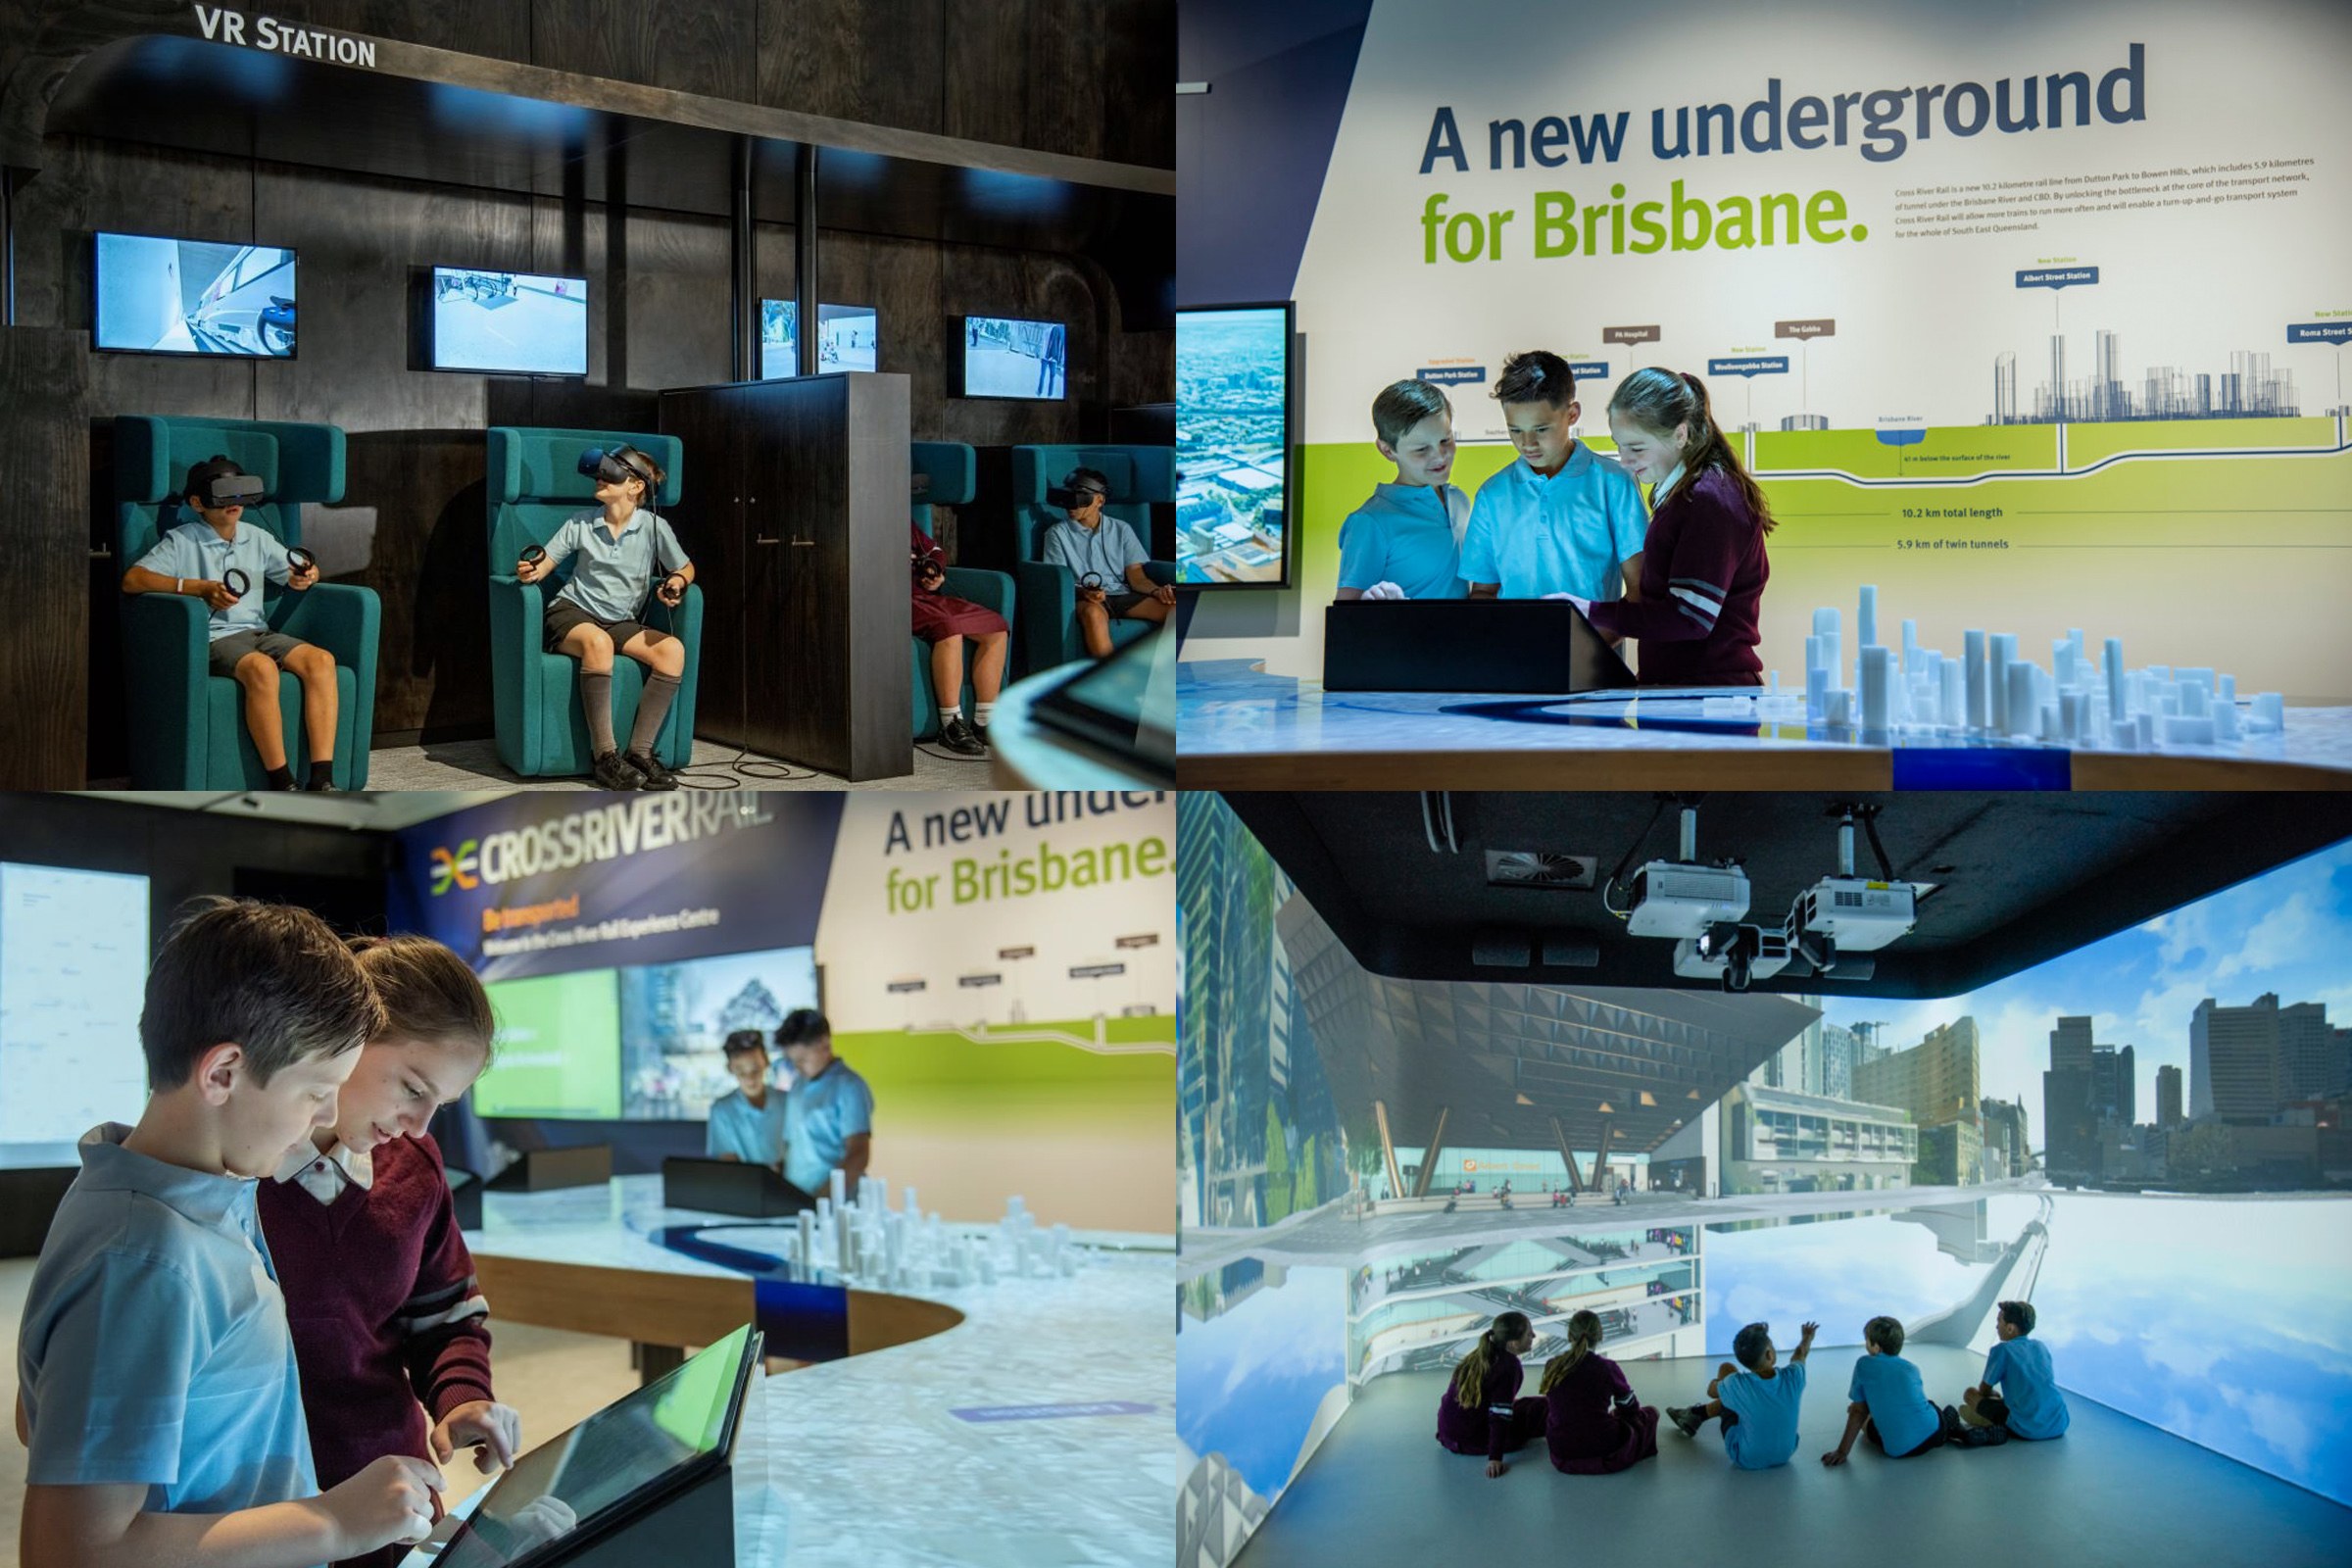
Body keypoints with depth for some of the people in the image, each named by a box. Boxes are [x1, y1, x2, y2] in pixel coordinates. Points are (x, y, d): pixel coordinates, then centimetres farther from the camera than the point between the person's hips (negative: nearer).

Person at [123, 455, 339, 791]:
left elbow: (299, 572, 23)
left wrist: (305, 577, -4)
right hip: (212, 638, -5)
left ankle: (321, 781, -30)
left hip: (257, 632, 5)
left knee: (321, 660, -24)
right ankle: (282, 787, -33)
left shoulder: (257, 538, 18)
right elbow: (132, 580, -9)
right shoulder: (181, 542, 3)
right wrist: (199, 587, -17)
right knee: (261, 668, -37)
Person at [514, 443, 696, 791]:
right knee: (597, 642, -38)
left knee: (673, 650, -27)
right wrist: (529, 572, -20)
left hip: (621, 622, 2)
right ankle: (605, 756, -35)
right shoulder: (580, 525, 3)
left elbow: (685, 568, 11)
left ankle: (640, 752, -22)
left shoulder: (654, 527, 1)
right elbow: (541, 566, 4)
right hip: (572, 614, -2)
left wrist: (677, 582, -12)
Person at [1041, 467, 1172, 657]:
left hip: (1123, 596, 3)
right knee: (1094, 613, -42)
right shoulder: (1058, 533, 10)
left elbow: (1137, 577, 9)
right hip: (1086, 599, -3)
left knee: (1174, 609, -26)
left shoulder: (1120, 529, 16)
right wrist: (1082, 592, -22)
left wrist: (1157, 590, -15)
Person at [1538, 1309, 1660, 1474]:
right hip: (1604, 1451, -4)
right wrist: (1615, 1412, 28)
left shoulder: (1552, 1367, -4)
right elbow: (1630, 1409, 3)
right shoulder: (1607, 1368, -14)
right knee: (1651, 1412, 18)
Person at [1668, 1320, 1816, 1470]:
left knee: (1726, 1369, 5)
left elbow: (1712, 1391, -3)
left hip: (1747, 1460, -3)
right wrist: (1807, 1337, 24)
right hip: (1784, 1455, 3)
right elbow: (1800, 1354, 2)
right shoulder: (1792, 1378, -24)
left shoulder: (1738, 1384, -29)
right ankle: (1698, 1415, 37)